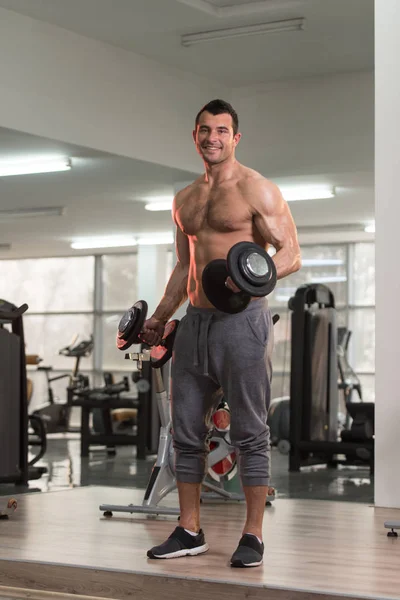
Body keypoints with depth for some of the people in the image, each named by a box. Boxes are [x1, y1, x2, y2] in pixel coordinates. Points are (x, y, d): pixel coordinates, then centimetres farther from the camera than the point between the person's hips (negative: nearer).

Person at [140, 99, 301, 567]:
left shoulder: (257, 189, -4)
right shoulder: (184, 199, 16)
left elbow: (291, 254, -9)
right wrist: (159, 317, 19)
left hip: (241, 320, -7)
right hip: (195, 319, 7)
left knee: (249, 432, -2)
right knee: (186, 430, 8)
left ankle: (253, 535, 5)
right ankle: (189, 531, 18)